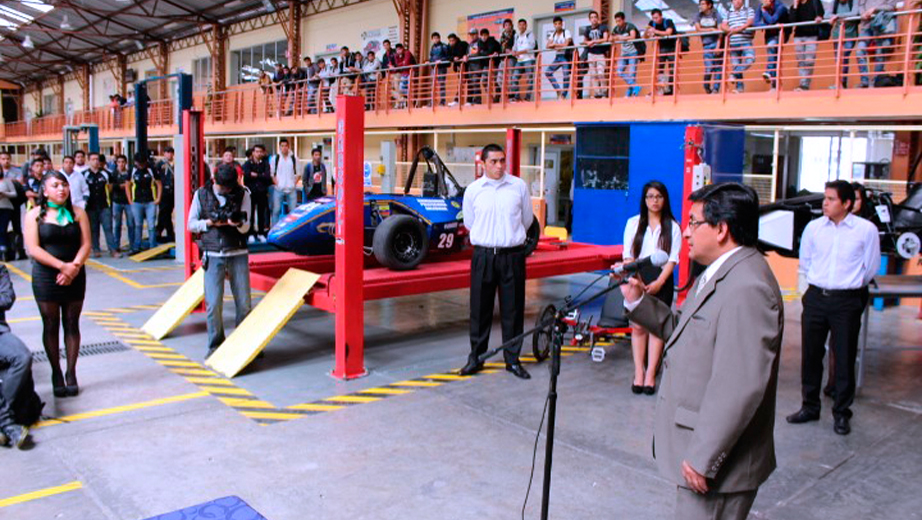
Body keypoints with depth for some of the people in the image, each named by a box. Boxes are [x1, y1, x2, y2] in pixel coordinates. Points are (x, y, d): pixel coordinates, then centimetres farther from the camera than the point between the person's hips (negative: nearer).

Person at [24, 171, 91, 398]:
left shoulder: (77, 213, 5)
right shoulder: (34, 215, 0)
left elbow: (86, 244, -1)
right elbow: (33, 249, -9)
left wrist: (74, 267, -17)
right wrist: (62, 266, -19)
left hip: (75, 276, 2)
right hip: (46, 277, -1)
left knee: (72, 325, 5)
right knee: (50, 326, 4)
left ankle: (71, 374, 13)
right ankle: (56, 375, 14)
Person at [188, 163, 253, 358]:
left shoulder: (243, 194, 1)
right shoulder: (201, 194, 3)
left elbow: (246, 227, -2)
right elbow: (191, 224, 7)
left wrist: (238, 223, -25)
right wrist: (210, 223, -11)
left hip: (238, 254, 0)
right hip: (213, 256, 0)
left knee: (244, 303, 1)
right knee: (213, 304, -3)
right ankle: (215, 345, 12)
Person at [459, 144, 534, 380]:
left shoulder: (519, 186, 3)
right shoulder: (473, 190, 3)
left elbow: (527, 219, 14)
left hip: (512, 255, 0)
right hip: (483, 254, 0)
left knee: (512, 308, 4)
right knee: (480, 308, 5)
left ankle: (513, 359, 16)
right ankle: (476, 357, 18)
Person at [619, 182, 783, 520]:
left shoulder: (747, 288, -24)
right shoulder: (720, 274, 10)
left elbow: (740, 387, -28)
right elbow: (684, 331, 15)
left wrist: (703, 458, -24)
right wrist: (638, 300, 5)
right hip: (700, 447, 10)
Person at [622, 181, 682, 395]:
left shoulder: (672, 227, 5)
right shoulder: (633, 223, 8)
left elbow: (673, 258, 1)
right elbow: (628, 255, 6)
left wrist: (659, 282, -12)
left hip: (661, 280, -1)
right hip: (637, 277, 1)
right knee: (638, 326, -1)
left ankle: (651, 375, 1)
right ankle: (639, 373, 4)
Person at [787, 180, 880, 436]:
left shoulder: (866, 229, -7)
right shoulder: (814, 227, 0)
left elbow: (871, 267, 3)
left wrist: (850, 286, 11)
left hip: (847, 301, -3)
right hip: (815, 297, 3)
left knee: (845, 357, 4)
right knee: (810, 354, 9)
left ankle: (842, 413, 17)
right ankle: (810, 407, 24)